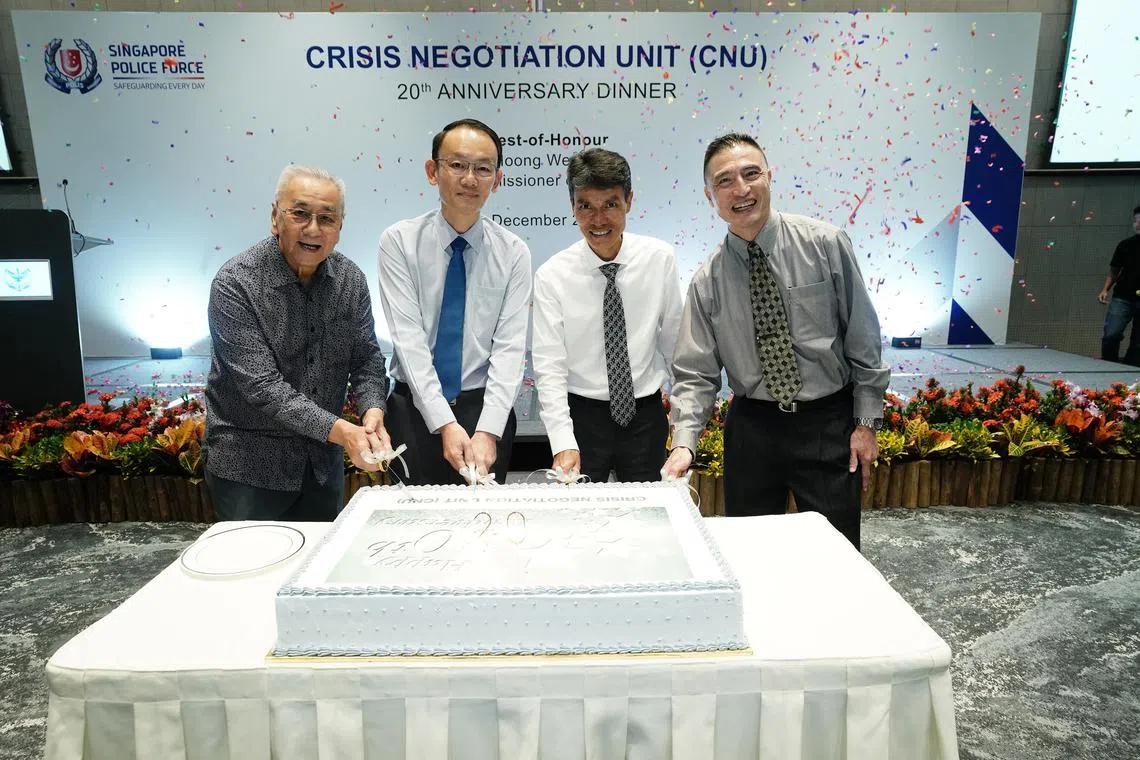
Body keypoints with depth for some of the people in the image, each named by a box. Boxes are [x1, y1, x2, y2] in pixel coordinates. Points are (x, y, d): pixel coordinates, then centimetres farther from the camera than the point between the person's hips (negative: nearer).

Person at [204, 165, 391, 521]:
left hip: (323, 461, 5)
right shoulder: (236, 284, -19)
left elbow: (366, 357, 0)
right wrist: (340, 431, -33)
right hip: (248, 464, -5)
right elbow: (262, 387, -25)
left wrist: (373, 411, -20)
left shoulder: (350, 278, -3)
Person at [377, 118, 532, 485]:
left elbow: (510, 348, -9)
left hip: (486, 406, 1)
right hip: (415, 407, 0)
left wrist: (487, 432, -19)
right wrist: (445, 423, -21)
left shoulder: (513, 252, -3)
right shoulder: (399, 241, -6)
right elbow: (408, 339, -13)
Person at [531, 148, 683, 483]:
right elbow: (549, 367, -14)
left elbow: (673, 336, 5)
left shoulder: (661, 258, -6)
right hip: (581, 415, -1)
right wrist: (563, 444, -22)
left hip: (646, 415, 2)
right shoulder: (552, 276, -11)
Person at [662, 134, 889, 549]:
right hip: (752, 426, 2)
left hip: (828, 424, -1)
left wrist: (867, 421, -2)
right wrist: (684, 443, -18)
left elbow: (863, 338, -2)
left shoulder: (825, 244, -7)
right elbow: (695, 373, -4)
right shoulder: (707, 281, -3)